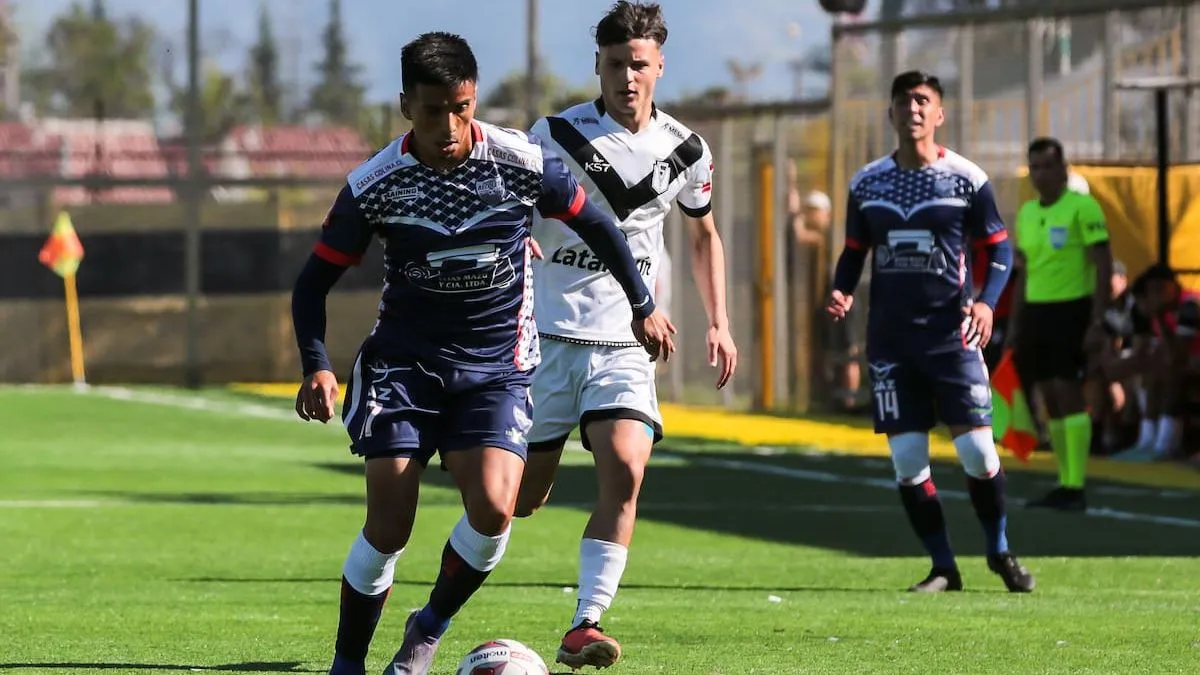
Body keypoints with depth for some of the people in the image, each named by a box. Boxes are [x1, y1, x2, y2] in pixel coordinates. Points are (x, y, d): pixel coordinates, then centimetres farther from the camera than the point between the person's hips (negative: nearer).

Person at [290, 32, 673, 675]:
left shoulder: (522, 161, -12)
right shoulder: (373, 185, -12)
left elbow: (593, 223, 7)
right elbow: (316, 278, -1)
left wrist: (643, 305, 16)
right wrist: (317, 366, -16)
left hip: (496, 367, 0)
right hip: (402, 360, 0)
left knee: (492, 509, -20)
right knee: (388, 525, -9)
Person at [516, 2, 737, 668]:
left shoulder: (686, 152, 4)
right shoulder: (555, 134, -6)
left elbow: (704, 236, 21)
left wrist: (719, 323, 14)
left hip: (624, 345, 2)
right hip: (548, 338, -2)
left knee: (625, 471, -21)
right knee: (520, 496, 1)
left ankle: (583, 628, -19)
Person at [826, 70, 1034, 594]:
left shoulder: (966, 179, -1)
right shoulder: (867, 183, 8)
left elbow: (1000, 249, 3)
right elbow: (854, 251, 16)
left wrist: (986, 302, -15)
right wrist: (841, 293, -5)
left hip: (951, 334, -3)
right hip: (890, 339, 3)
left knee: (978, 453, -8)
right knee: (907, 463, -1)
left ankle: (999, 551, 16)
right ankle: (942, 568, 11)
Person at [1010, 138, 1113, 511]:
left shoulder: (1082, 207, -8)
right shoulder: (1026, 213, 13)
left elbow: (1104, 267, -10)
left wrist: (1097, 323, -16)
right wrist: (1015, 324, 17)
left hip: (1071, 311, -7)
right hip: (1035, 312, 7)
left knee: (1069, 394, -11)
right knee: (1050, 400, 6)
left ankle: (1076, 487, -9)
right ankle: (1064, 484, 11)